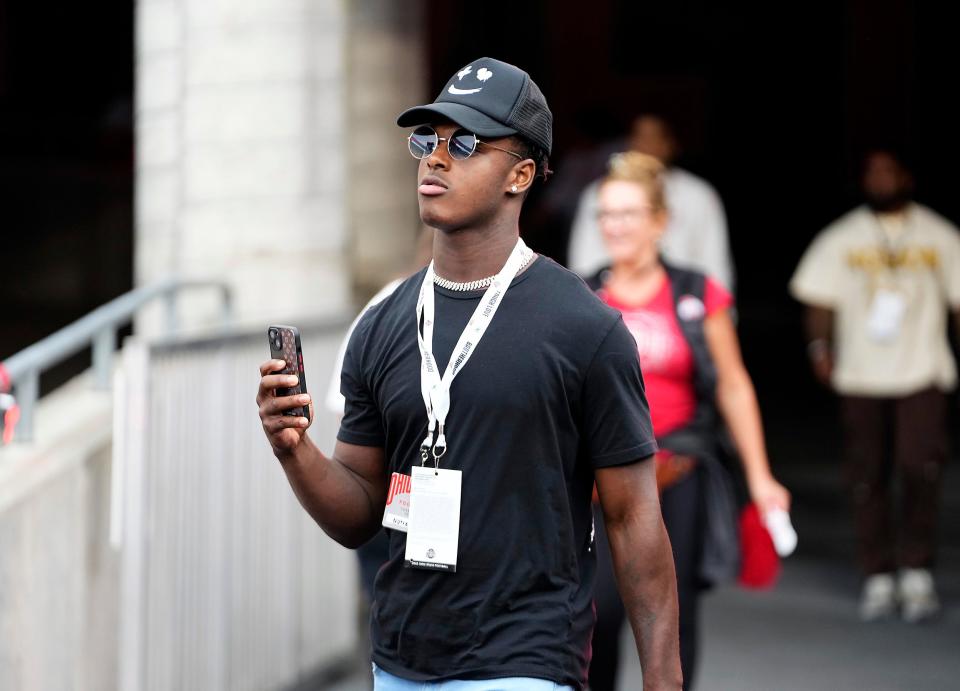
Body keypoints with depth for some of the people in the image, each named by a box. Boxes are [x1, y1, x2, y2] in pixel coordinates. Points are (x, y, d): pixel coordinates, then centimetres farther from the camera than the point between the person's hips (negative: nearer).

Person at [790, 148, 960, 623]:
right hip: (860, 376, 1)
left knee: (921, 468, -15)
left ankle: (917, 571, -2)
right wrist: (820, 347, -9)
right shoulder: (841, 239, 7)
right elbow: (820, 299, 6)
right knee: (867, 477, 2)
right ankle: (878, 578, 12)